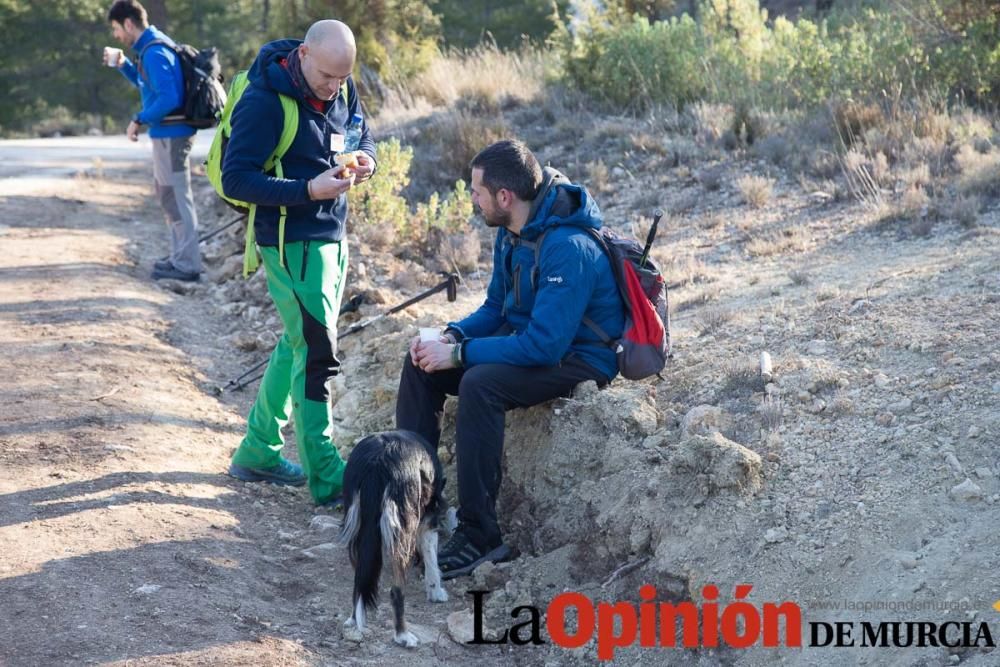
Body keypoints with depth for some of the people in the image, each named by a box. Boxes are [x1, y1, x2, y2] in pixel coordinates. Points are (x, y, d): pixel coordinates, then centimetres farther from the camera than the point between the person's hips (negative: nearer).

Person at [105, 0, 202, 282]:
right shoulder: (153, 45, 12)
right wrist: (123, 65, 14)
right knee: (170, 195, 18)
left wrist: (139, 120, -17)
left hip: (170, 134, -10)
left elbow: (168, 98, -27)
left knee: (176, 198, -5)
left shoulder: (153, 52, -19)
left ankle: (187, 265, -1)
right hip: (170, 133, 10)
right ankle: (180, 257, 26)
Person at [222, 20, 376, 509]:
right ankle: (327, 479, 1)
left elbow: (362, 135, 19)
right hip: (293, 243, -8)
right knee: (316, 354, -6)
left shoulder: (341, 89, 2)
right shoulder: (264, 101, -19)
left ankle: (257, 453, 30)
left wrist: (365, 159, -6)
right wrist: (308, 190, -28)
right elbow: (235, 179, -19)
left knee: (297, 343, 16)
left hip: (332, 235, 8)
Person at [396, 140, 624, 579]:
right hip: (530, 340, 10)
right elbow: (496, 308, 13)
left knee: (479, 384, -33)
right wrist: (452, 335, -8)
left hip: (578, 359, -10)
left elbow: (544, 346, -32)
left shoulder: (568, 249, -28)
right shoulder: (512, 234, 2)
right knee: (421, 363, -2)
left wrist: (459, 354, -27)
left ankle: (479, 537, -26)